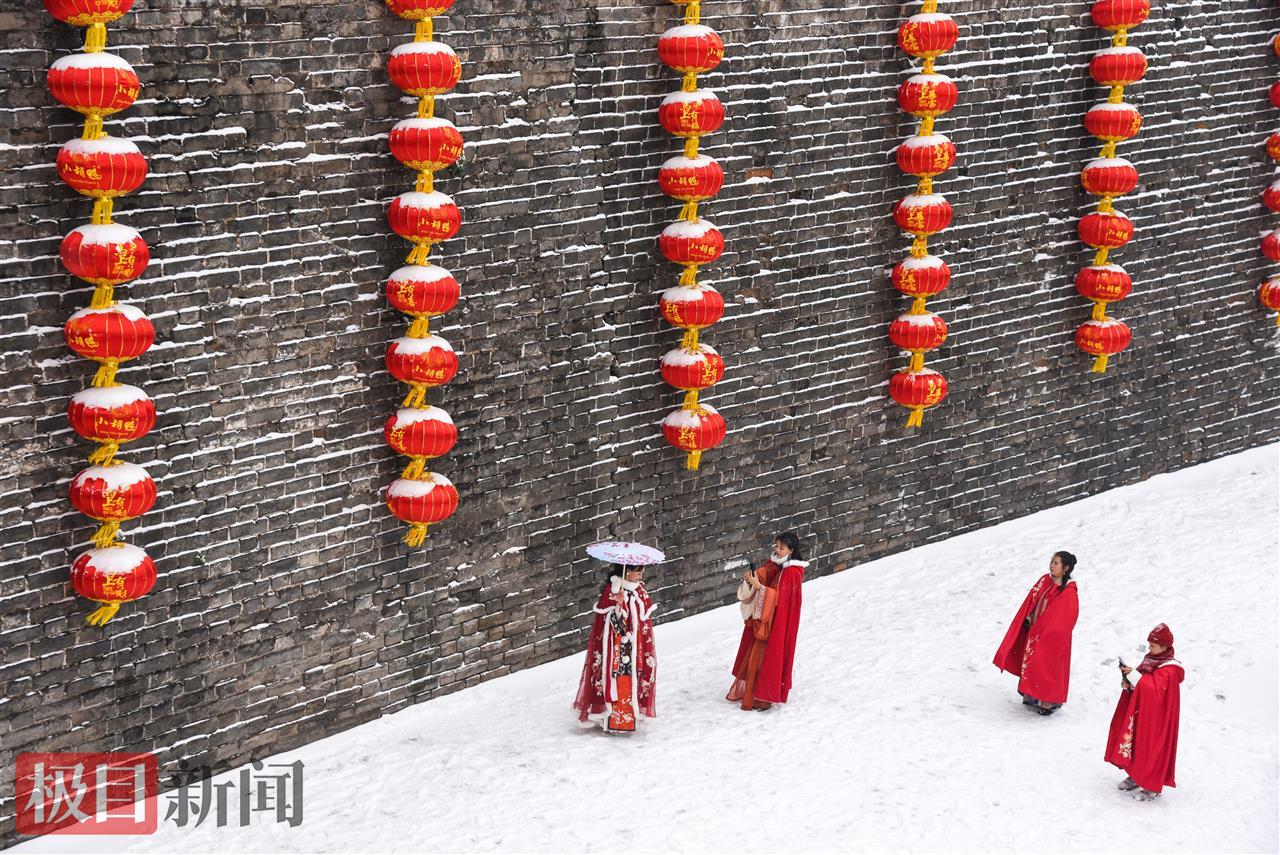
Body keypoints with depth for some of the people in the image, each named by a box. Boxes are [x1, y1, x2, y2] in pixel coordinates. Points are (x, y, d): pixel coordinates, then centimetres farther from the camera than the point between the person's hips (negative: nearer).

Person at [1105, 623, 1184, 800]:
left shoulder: (1169, 670, -20)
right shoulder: (1150, 660, 7)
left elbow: (1154, 689, -31)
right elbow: (1142, 683, 16)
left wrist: (1133, 675, -33)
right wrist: (1128, 683, -6)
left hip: (1156, 717, -9)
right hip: (1140, 712, 9)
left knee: (1151, 748, -2)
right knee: (1137, 744, 17)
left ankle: (1153, 788, 8)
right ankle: (1137, 776, 33)